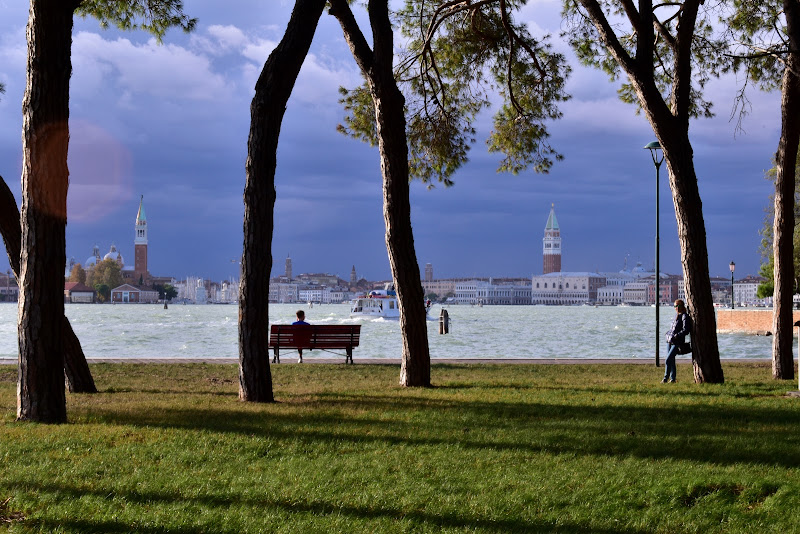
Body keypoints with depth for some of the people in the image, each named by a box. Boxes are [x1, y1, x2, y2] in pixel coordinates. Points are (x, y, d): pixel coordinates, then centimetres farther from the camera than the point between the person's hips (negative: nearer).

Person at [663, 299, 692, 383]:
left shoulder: (684, 316, -9)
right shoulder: (676, 315, 15)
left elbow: (685, 330, -16)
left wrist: (676, 336, -21)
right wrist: (669, 334, 14)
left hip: (677, 342, -8)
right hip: (670, 341, 8)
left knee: (668, 360, -12)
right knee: (671, 360, 9)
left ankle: (666, 378, -5)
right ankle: (672, 378, 15)